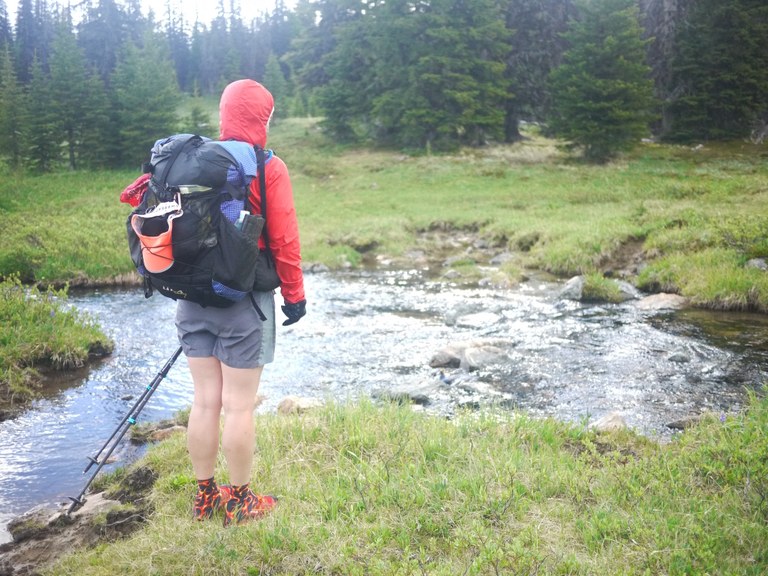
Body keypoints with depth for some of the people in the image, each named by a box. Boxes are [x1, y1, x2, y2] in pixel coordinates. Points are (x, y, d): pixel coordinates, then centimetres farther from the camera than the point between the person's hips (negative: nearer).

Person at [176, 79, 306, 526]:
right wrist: (295, 296, -1)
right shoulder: (268, 169, -11)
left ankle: (206, 496, 25)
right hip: (243, 303, -5)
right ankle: (240, 501, 17)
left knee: (205, 400, 13)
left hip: (194, 299, 5)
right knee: (239, 405, 4)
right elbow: (284, 240, -11)